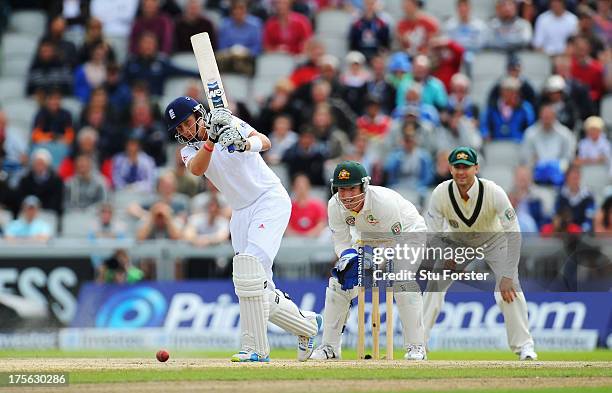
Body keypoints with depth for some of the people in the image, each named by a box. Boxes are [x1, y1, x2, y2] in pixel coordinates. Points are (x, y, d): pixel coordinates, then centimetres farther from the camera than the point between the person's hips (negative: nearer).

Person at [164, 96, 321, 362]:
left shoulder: (230, 123, -6)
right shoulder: (189, 150, 5)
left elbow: (265, 142, -24)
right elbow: (197, 169, -19)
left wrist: (245, 144, -45)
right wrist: (211, 141, -36)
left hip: (270, 199, -6)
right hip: (241, 213, 6)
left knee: (249, 265, -24)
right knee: (259, 293, 4)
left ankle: (256, 349, -21)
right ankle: (307, 324, 28)